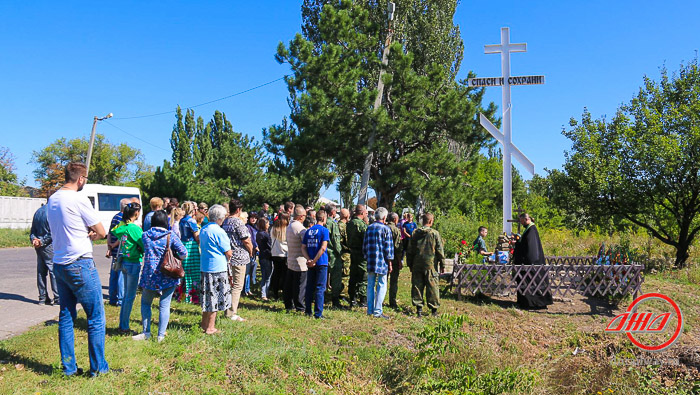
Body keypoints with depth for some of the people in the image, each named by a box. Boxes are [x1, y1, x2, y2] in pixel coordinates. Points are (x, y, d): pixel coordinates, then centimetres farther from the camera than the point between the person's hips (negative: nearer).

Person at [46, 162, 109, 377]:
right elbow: (101, 232, -10)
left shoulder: (52, 200, 10)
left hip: (59, 264, 8)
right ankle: (98, 367, 8)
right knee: (96, 316, 1)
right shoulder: (79, 199, -15)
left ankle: (68, 366, 20)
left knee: (66, 316, 14)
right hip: (80, 265, -8)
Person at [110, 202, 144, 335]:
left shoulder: (122, 226, 4)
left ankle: (122, 325, 25)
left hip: (124, 263, 8)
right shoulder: (135, 228, -18)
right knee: (130, 296, 0)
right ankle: (124, 327, 7)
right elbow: (144, 246, -16)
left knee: (126, 295, 17)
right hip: (134, 264, -8)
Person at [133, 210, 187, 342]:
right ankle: (161, 335, 7)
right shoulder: (171, 235, -6)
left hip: (149, 275, 2)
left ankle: (146, 333, 21)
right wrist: (175, 258, 9)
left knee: (145, 303, 19)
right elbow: (183, 253, -10)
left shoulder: (145, 235, 1)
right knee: (164, 305, 4)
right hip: (168, 276, -2)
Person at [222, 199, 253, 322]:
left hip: (227, 256, 8)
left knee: (229, 283, 18)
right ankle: (232, 313, -1)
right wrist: (251, 252, 0)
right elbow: (246, 240, -16)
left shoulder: (225, 222, 7)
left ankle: (228, 310, 27)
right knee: (237, 285, -2)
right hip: (239, 257, -8)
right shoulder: (238, 222, -15)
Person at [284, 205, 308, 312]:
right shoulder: (300, 228, -19)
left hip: (290, 260, 9)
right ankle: (300, 307, 7)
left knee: (289, 284, 14)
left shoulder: (289, 226, 9)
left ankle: (288, 305, 24)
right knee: (300, 285, 0)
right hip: (300, 262, -9)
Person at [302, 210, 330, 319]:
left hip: (311, 263, 5)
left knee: (309, 287, 13)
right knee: (320, 288, 0)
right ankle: (318, 313, 0)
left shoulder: (308, 230, 10)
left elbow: (303, 248, 4)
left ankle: (308, 311, 19)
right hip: (321, 263, -5)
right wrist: (314, 261, -14)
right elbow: (323, 248, -17)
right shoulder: (324, 230, -6)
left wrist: (309, 259, -6)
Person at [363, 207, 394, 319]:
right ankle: (378, 311, 0)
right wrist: (390, 263, 0)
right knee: (381, 286, 1)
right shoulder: (386, 229, -6)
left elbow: (364, 245, 14)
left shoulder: (369, 228, 9)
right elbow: (388, 248, -7)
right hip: (381, 262, -5)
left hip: (370, 262, 5)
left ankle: (370, 310, 17)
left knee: (370, 285, 11)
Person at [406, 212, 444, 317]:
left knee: (417, 285, 8)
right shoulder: (435, 233, -6)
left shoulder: (415, 233, 4)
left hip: (417, 265, 3)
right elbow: (440, 251, -4)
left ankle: (419, 308, 9)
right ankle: (434, 308, 9)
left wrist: (410, 264, 17)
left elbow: (409, 251, 9)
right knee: (432, 286, 5)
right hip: (431, 265, -3)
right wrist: (442, 264, 5)